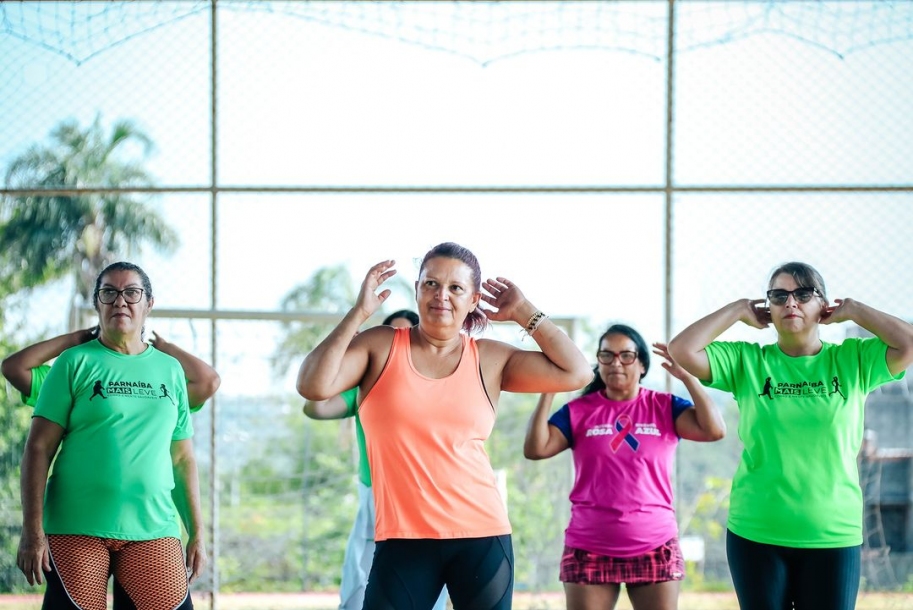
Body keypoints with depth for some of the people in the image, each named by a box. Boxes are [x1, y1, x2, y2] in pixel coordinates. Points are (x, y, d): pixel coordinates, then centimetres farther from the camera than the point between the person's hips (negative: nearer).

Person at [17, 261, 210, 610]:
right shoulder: (75, 363, 4)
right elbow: (38, 449, -1)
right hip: (76, 529, -2)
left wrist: (197, 534, 11)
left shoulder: (170, 369, 14)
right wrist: (32, 531, -9)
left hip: (153, 530, 2)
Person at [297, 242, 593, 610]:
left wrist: (523, 313, 4)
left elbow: (576, 374, 0)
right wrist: (359, 312, -11)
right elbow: (313, 386, -12)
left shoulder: (490, 359, 6)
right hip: (402, 539, -1)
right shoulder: (380, 346, 3)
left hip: (482, 535, 2)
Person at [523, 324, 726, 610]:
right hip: (589, 551, 0)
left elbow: (714, 430, -10)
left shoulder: (665, 407, 3)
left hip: (655, 550, 0)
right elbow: (535, 449, -9)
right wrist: (550, 388, -13)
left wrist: (686, 376, -12)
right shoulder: (578, 411, 3)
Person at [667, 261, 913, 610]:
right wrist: (738, 311, -2)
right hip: (755, 534, 0)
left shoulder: (852, 361, 2)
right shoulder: (747, 361, 3)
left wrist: (852, 311, -2)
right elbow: (682, 351, -8)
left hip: (833, 537, 0)